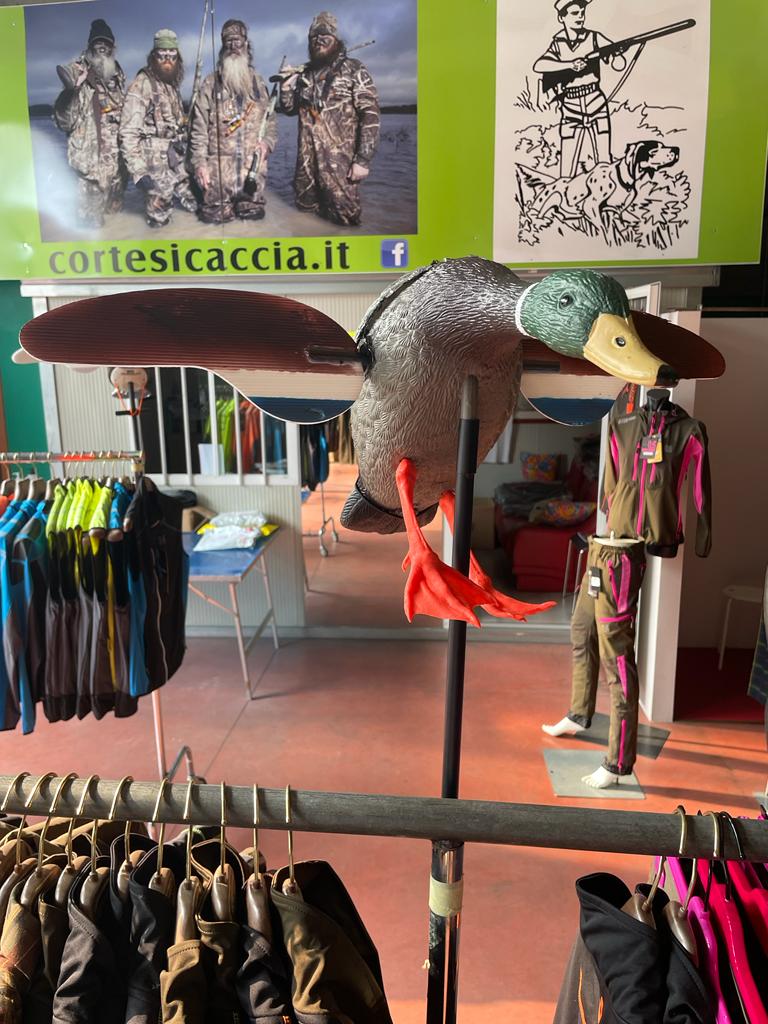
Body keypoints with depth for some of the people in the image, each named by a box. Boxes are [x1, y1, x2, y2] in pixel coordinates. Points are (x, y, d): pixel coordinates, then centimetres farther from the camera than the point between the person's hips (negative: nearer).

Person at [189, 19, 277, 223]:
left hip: (253, 168, 2)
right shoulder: (210, 84, 4)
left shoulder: (259, 83, 13)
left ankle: (246, 205, 36)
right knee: (215, 217, -3)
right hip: (218, 168, -2)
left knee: (253, 215, 3)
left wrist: (267, 142, -7)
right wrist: (199, 163, -8)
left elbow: (271, 120, 14)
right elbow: (199, 127, 0)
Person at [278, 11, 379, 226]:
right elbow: (289, 109, 25)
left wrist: (363, 159, -17)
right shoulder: (305, 74, 15)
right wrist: (286, 86, 3)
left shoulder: (353, 70, 0)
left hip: (340, 161, -5)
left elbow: (370, 115, -8)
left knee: (344, 215, -8)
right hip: (307, 160, 6)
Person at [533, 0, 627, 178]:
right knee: (568, 169, -3)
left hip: (595, 104, 0)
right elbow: (538, 66, -14)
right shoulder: (558, 43, 5)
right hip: (570, 108, 1)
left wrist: (616, 53, -28)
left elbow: (619, 65, -6)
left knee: (603, 164, -6)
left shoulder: (594, 37, 2)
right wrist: (570, 64, -24)